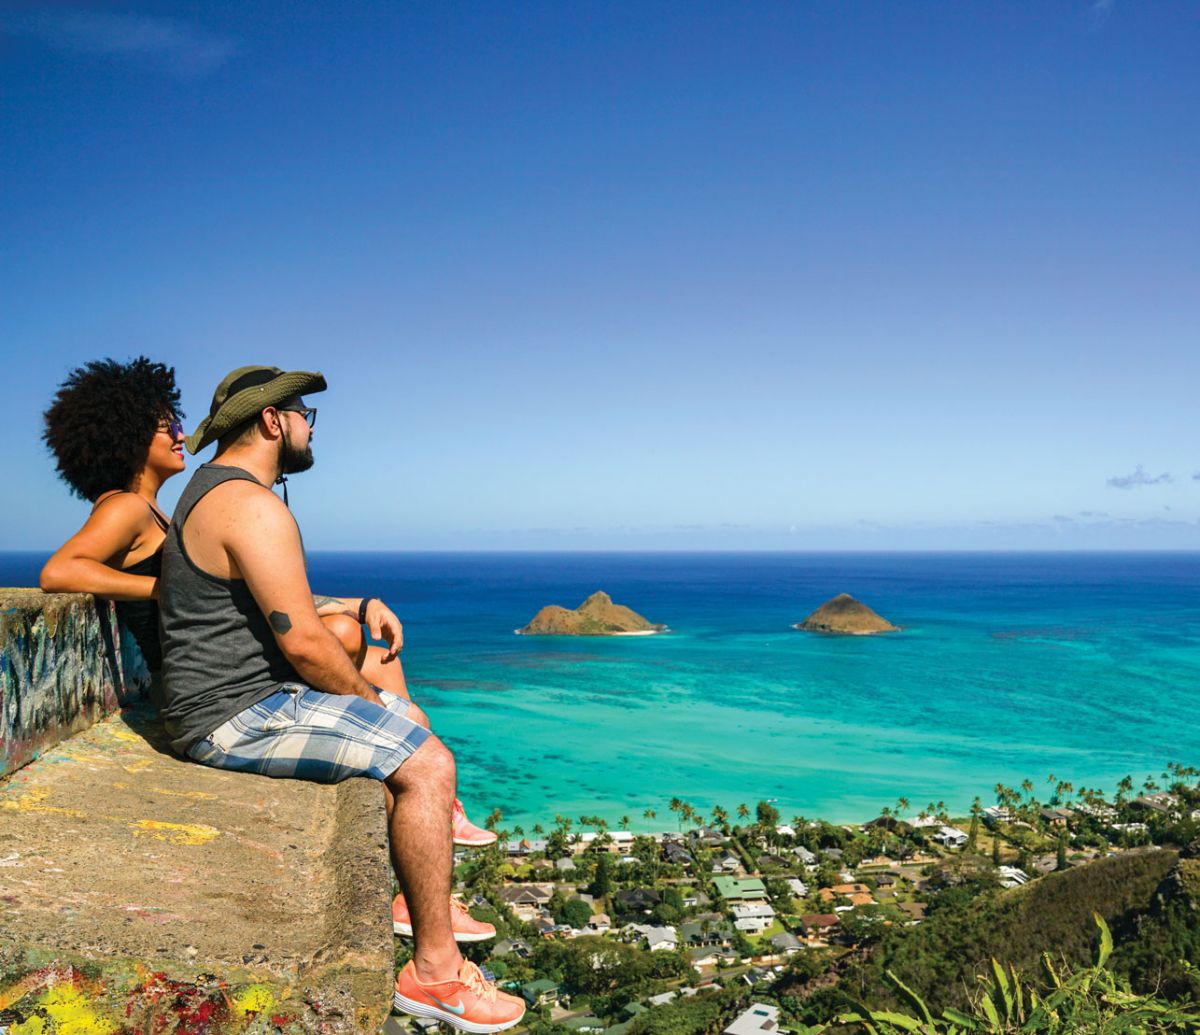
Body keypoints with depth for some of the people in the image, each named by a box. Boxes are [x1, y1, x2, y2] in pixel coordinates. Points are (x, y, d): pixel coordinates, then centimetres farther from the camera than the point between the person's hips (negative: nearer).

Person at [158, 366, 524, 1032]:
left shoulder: (215, 487, 15)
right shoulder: (252, 505, -21)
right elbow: (304, 642, -25)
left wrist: (362, 606, 15)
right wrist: (370, 700, -9)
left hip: (254, 695, 11)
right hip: (239, 716, -11)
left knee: (409, 728, 20)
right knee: (426, 764, -17)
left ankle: (420, 897, 27)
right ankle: (434, 971, -9)